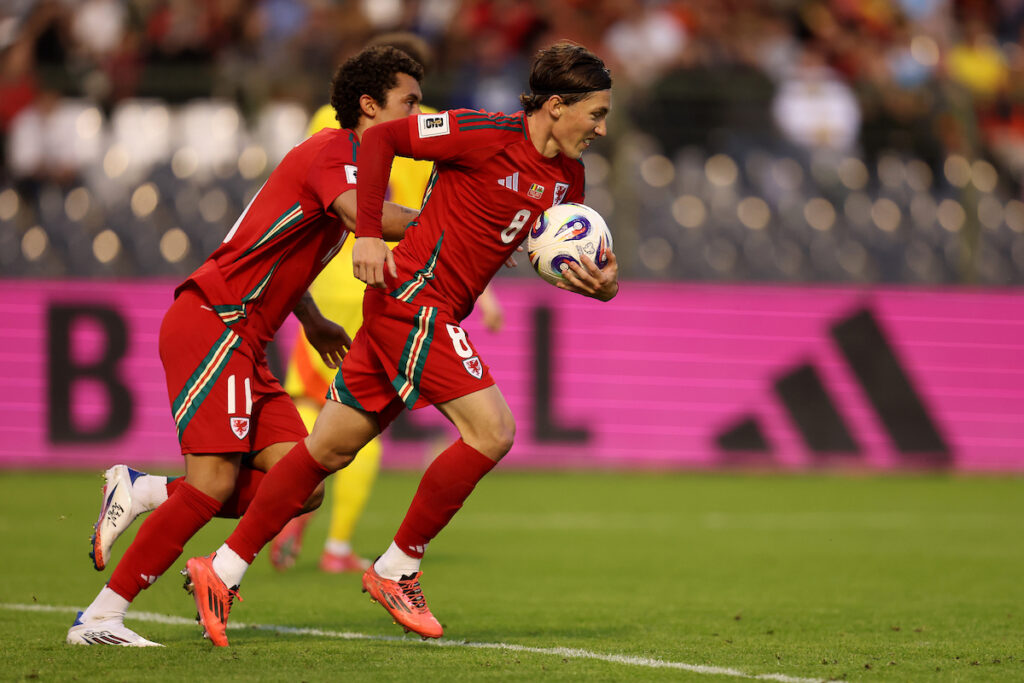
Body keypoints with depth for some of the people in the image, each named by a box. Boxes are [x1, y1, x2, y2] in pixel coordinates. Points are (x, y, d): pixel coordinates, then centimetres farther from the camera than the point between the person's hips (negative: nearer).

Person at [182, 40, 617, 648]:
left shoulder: (567, 177, 10)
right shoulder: (488, 135, -14)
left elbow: (560, 256, 17)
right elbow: (381, 138, -12)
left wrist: (600, 283, -7)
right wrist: (368, 233, -18)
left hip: (434, 313, 8)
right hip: (413, 295, -8)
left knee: (331, 448, 10)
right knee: (493, 428, -15)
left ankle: (224, 569, 16)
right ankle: (396, 570, -4)